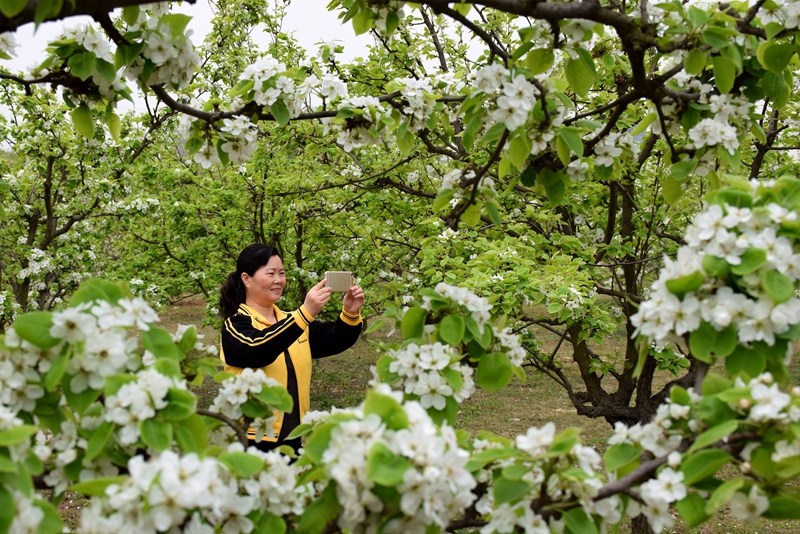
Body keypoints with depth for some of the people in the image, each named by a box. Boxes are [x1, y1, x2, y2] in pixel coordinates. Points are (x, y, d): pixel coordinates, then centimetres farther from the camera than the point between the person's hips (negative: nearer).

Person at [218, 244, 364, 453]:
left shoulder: (291, 321, 11)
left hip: (292, 437, 6)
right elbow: (257, 351, -29)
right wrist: (305, 313, -37)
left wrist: (350, 313, -16)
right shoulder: (236, 325, -9)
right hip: (252, 440, -6)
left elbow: (335, 341, 5)